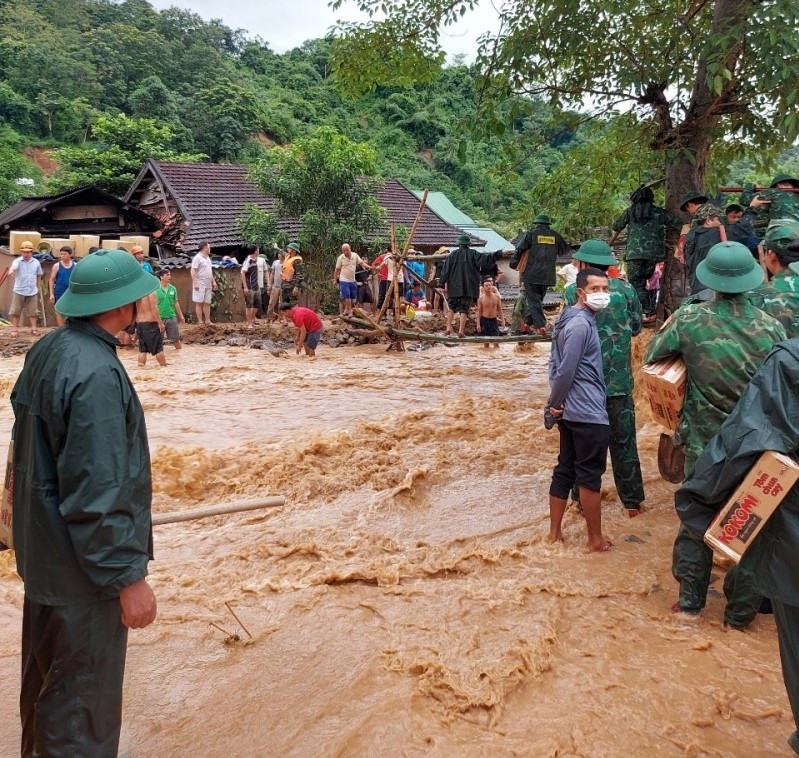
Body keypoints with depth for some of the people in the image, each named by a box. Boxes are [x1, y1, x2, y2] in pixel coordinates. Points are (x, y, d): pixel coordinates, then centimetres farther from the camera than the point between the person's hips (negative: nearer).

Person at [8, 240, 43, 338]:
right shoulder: (18, 261, -9)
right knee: (15, 311, 4)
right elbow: (13, 267, -33)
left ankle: (34, 328, 19)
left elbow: (39, 275, 15)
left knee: (32, 312, 10)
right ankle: (15, 329, 12)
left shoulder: (36, 262, 2)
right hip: (18, 291, -2)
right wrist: (11, 270, -55)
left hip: (32, 292, 2)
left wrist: (37, 286, 18)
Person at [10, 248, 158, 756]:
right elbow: (97, 494, -28)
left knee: (48, 675, 28)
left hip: (44, 549, 10)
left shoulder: (47, 350, 1)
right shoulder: (96, 374, -28)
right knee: (81, 697, 8)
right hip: (82, 566, -9)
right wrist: (127, 576, -21)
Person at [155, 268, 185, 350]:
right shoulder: (156, 289, -9)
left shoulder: (172, 288, 4)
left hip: (172, 318, 3)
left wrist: (181, 316, 14)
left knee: (175, 338, 9)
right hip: (160, 318, -3)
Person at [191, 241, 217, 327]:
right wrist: (195, 283, -21)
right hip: (200, 284, -8)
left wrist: (213, 281, 19)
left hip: (208, 285, 8)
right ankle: (200, 322, -1)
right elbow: (193, 271, -15)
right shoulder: (197, 258, -9)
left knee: (207, 303, 9)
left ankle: (207, 321, 13)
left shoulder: (207, 258, 17)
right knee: (199, 303, -3)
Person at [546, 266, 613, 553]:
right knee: (590, 476, 1)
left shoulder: (570, 318, 13)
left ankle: (554, 532, 22)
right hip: (588, 412, -9)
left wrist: (555, 403, 7)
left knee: (565, 470, 14)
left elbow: (556, 364, 14)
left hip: (571, 411, 10)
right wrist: (555, 404, -10)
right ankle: (596, 540, 11)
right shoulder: (581, 323, -17)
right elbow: (566, 370, -21)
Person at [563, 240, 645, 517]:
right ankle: (632, 501, 19)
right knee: (623, 441, 13)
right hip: (620, 379, 2)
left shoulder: (572, 292, -8)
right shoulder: (625, 289, -2)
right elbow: (636, 326, 8)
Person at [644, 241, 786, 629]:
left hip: (704, 443, 0)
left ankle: (690, 600, 26)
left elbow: (651, 357, -2)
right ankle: (740, 611, 24)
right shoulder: (770, 325, -11)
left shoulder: (689, 318, -13)